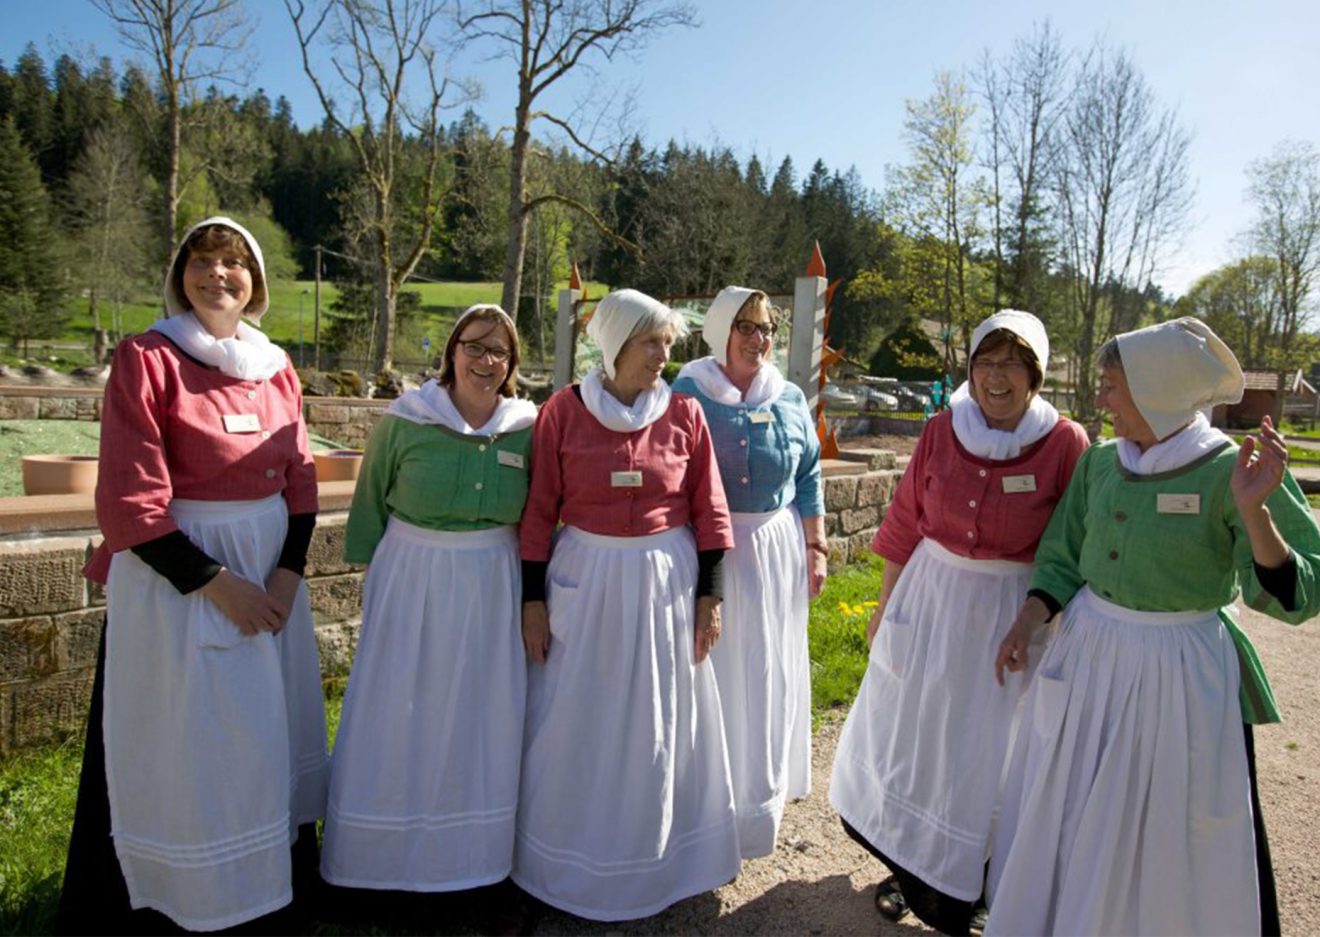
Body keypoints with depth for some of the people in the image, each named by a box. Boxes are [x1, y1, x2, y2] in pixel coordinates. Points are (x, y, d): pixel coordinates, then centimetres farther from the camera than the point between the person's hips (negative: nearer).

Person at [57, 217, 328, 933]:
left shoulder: (276, 365, 7)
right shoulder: (146, 359, -8)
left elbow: (300, 480, 7)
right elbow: (129, 504, -13)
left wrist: (288, 573, -6)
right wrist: (217, 582, -15)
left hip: (270, 571, 5)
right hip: (176, 572, -5)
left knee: (266, 730, 14)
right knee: (176, 740, 4)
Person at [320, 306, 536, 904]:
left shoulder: (527, 428, -3)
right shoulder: (407, 419, -7)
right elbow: (370, 500, 3)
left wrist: (532, 594, 6)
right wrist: (370, 571, 5)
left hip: (493, 586, 2)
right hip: (413, 579, -1)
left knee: (481, 717, 12)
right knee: (398, 716, 8)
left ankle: (471, 846, 32)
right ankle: (387, 850, 29)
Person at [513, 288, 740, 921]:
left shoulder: (684, 413, -2)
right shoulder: (563, 411, -5)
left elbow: (709, 511, 2)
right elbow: (539, 511, -2)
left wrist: (709, 596, 0)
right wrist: (533, 599, -4)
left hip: (666, 582, 1)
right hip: (585, 580, -1)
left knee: (660, 726, 13)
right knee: (576, 726, 10)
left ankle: (650, 862, 36)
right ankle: (572, 865, 33)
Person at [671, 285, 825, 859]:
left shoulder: (790, 400, 6)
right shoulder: (686, 395, -5)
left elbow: (809, 480, 11)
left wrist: (816, 548, 7)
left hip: (775, 551, 3)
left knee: (767, 673, 12)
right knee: (708, 670, 4)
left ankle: (757, 799, 32)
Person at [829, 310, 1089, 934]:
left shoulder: (1065, 443, -11)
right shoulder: (942, 431, -4)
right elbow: (905, 522, 3)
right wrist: (886, 602, 8)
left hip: (1012, 612, -3)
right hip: (930, 595, 3)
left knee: (981, 748, 9)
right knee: (911, 730, 15)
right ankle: (910, 867, 38)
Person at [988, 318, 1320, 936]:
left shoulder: (1229, 473, -15)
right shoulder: (1099, 463, -1)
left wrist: (1254, 511, -31)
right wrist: (1027, 623, -6)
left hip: (1178, 674, -5)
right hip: (1087, 655, 5)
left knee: (1161, 838, 12)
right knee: (1062, 822, 19)